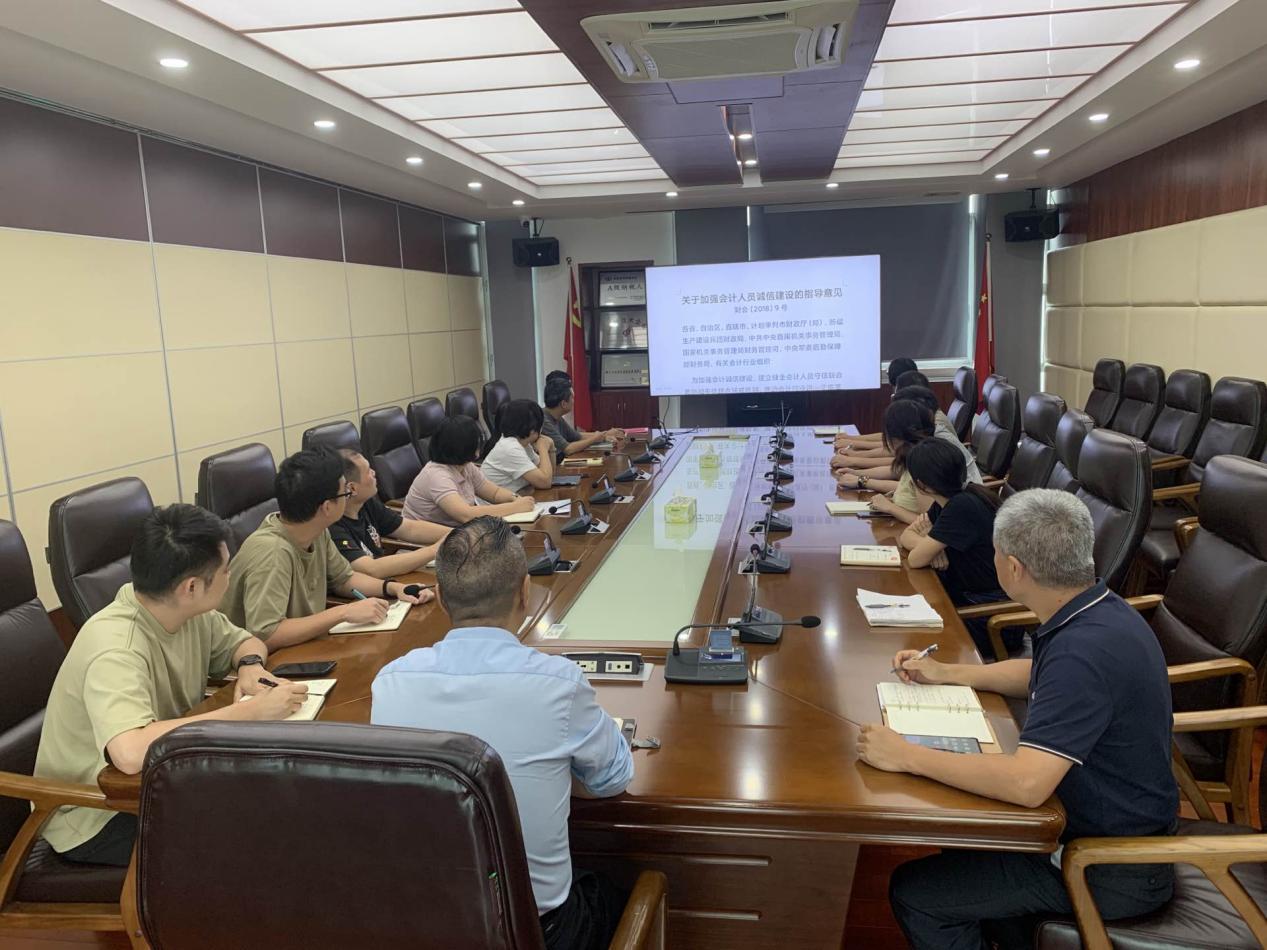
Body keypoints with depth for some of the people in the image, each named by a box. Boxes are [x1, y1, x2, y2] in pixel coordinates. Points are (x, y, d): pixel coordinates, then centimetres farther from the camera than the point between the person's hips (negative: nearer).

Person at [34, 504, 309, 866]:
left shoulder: (188, 611, -8)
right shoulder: (116, 650, -31)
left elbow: (246, 641, 11)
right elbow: (131, 753, -47)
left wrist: (251, 664, -13)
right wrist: (251, 711, -40)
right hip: (94, 820, -7)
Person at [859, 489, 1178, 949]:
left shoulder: (1085, 648, -33)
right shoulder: (1098, 609, -2)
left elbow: (1025, 783, -38)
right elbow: (1039, 675, 18)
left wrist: (908, 756, -29)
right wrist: (946, 673, 11)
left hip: (1110, 872, -9)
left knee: (913, 893, -5)